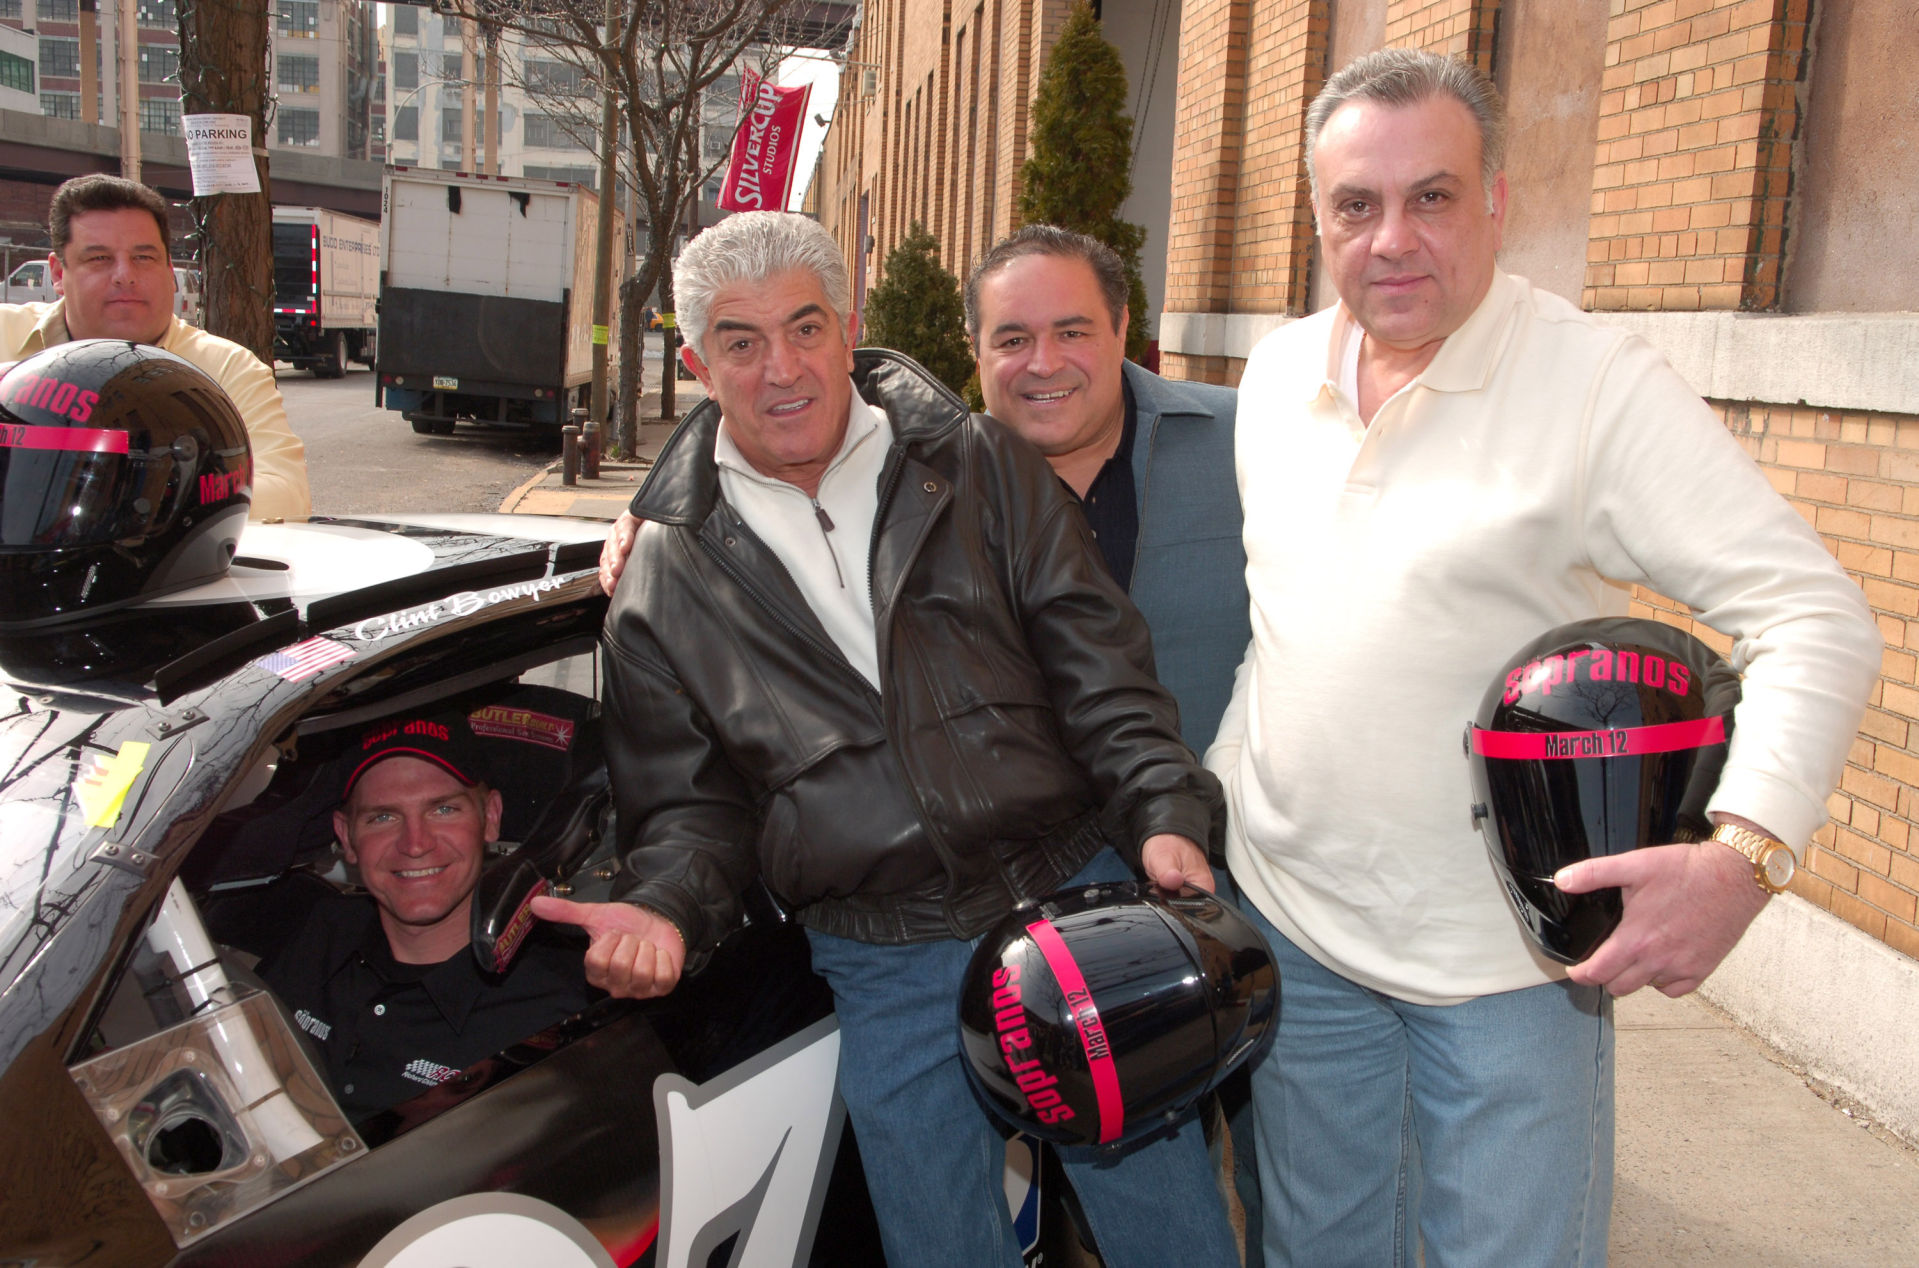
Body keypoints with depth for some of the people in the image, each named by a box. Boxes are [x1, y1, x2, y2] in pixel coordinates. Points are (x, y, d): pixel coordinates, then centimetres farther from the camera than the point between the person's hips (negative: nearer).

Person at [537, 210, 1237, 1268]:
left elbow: (1096, 662, 0)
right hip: (884, 969, 0)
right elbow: (689, 798, 7)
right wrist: (668, 906, -13)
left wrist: (1164, 812, -14)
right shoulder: (665, 580, 4)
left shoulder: (982, 467, 3)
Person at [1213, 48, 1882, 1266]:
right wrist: (1217, 789, 16)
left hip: (1517, 953, -4)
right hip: (1293, 918, 5)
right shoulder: (1277, 371, 4)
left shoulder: (1598, 381, -14)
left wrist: (1744, 852, -30)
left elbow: (1817, 617, -17)